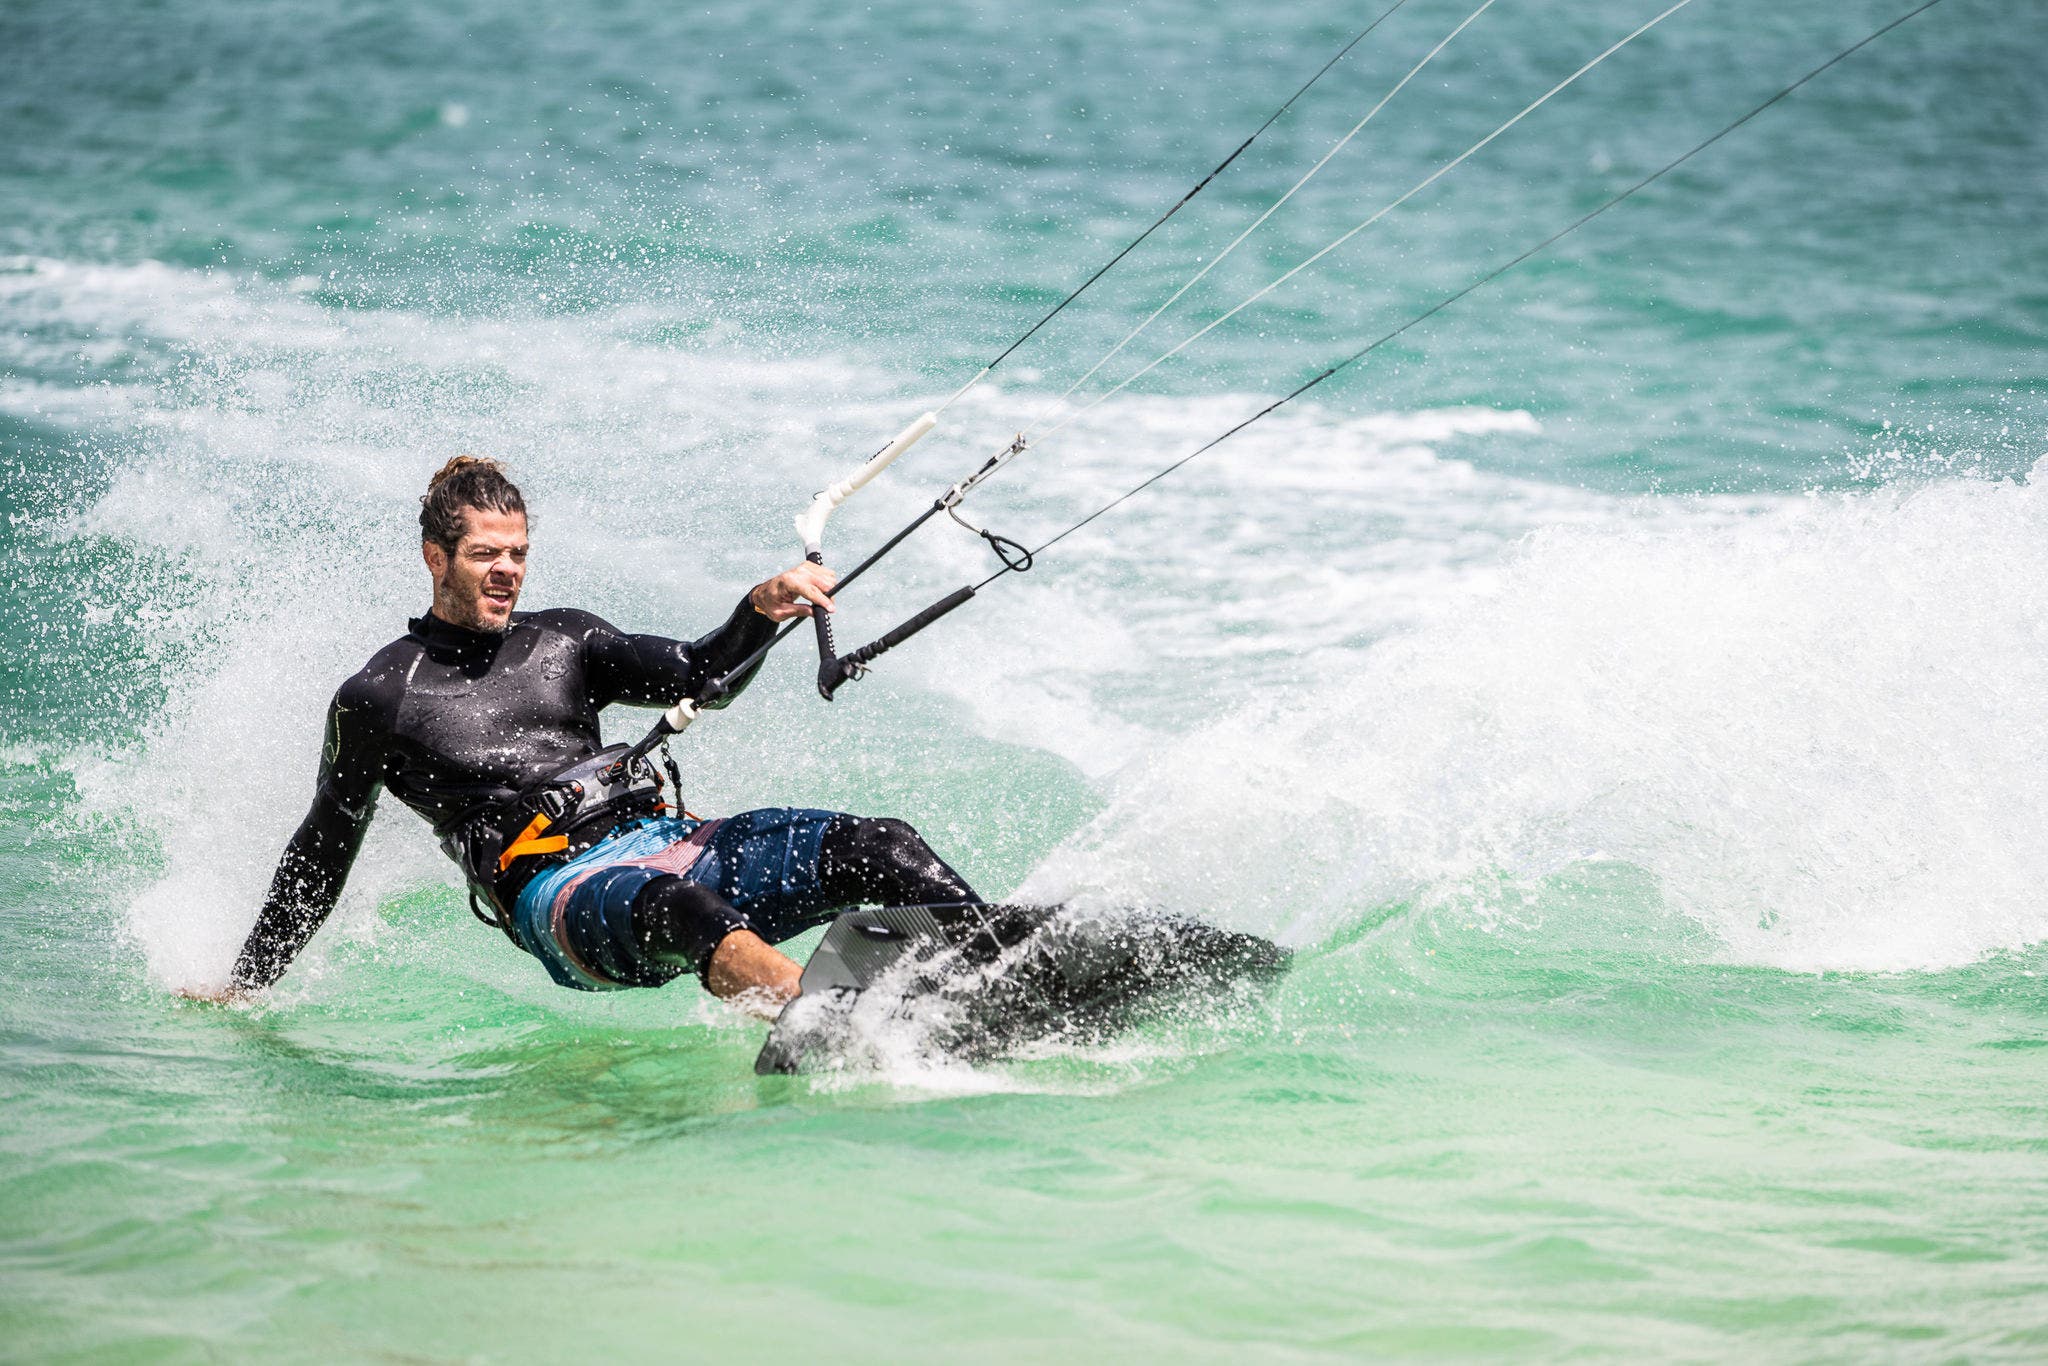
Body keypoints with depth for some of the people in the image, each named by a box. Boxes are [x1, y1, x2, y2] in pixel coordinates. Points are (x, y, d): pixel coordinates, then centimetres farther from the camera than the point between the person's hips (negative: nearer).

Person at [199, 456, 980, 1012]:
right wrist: (243, 986, 18)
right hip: (559, 889, -6)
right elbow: (322, 855, 17)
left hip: (662, 837, 7)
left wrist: (761, 612, -7)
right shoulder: (380, 697, 10)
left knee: (876, 849, -17)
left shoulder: (560, 641, 23)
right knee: (675, 907, -44)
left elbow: (701, 678, 14)